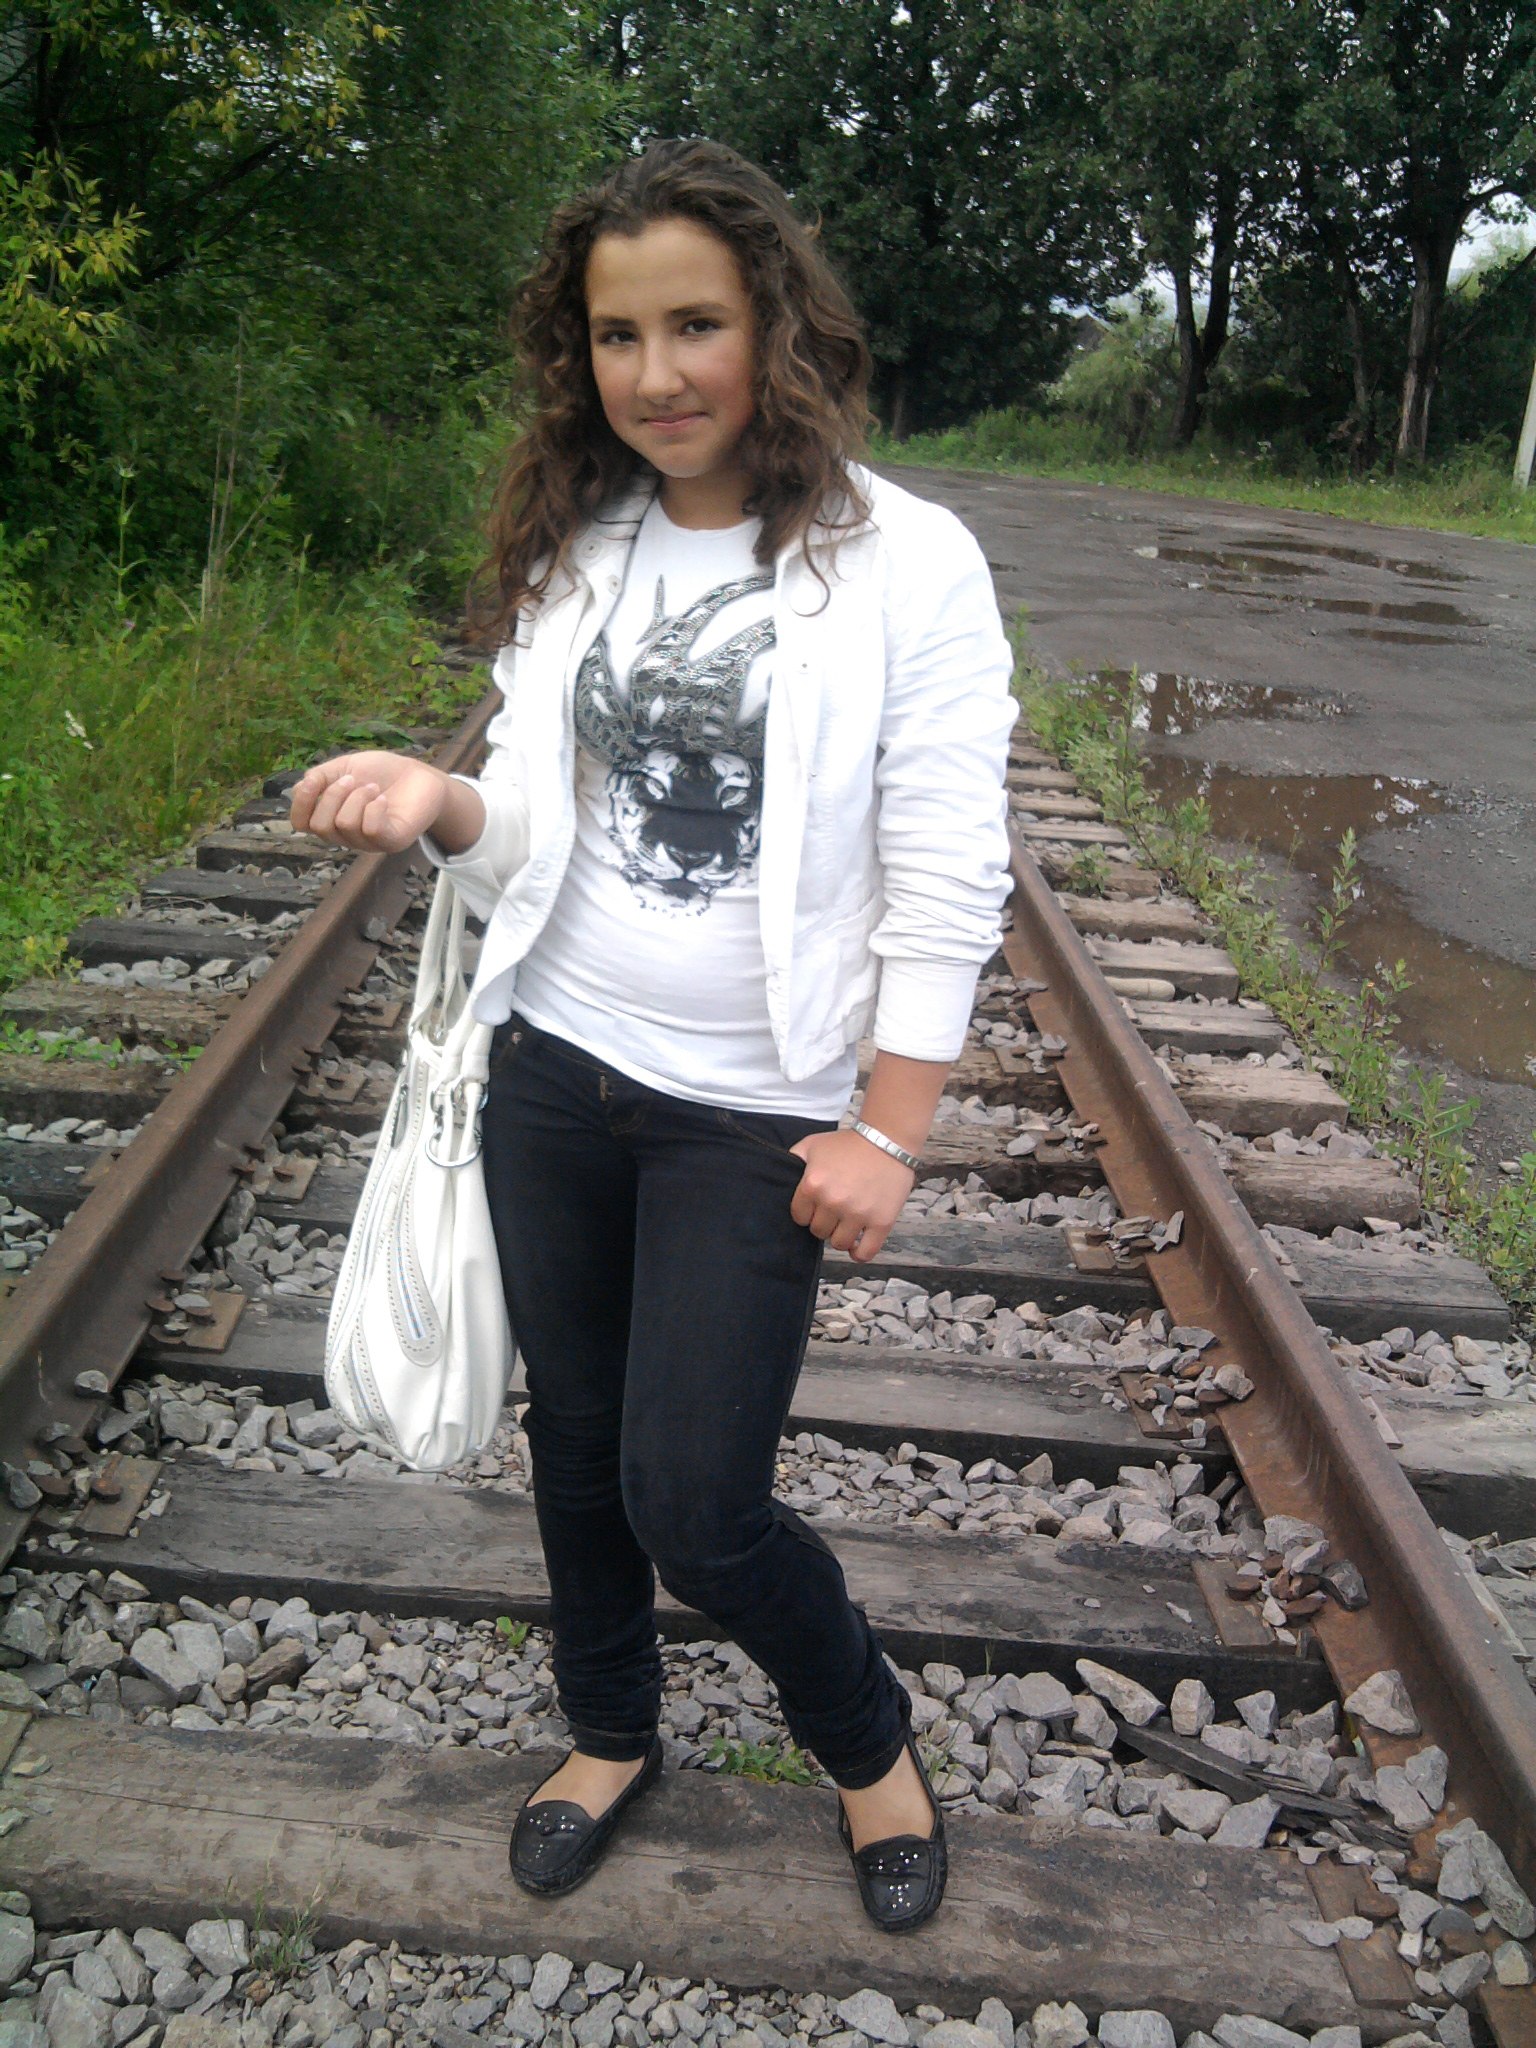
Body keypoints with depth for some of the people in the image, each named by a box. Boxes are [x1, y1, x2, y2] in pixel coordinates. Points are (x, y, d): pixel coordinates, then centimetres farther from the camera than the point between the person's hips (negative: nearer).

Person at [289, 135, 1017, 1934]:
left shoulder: (907, 564, -11)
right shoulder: (571, 552, 4)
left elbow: (947, 880, -10)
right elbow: (535, 836, 8)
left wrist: (890, 1129, -11)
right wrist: (440, 804, -14)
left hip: (754, 1114, -5)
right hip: (551, 1069, 5)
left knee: (692, 1504, -2)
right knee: (576, 1431, 17)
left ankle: (871, 1742, 29)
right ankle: (612, 1733, 44)